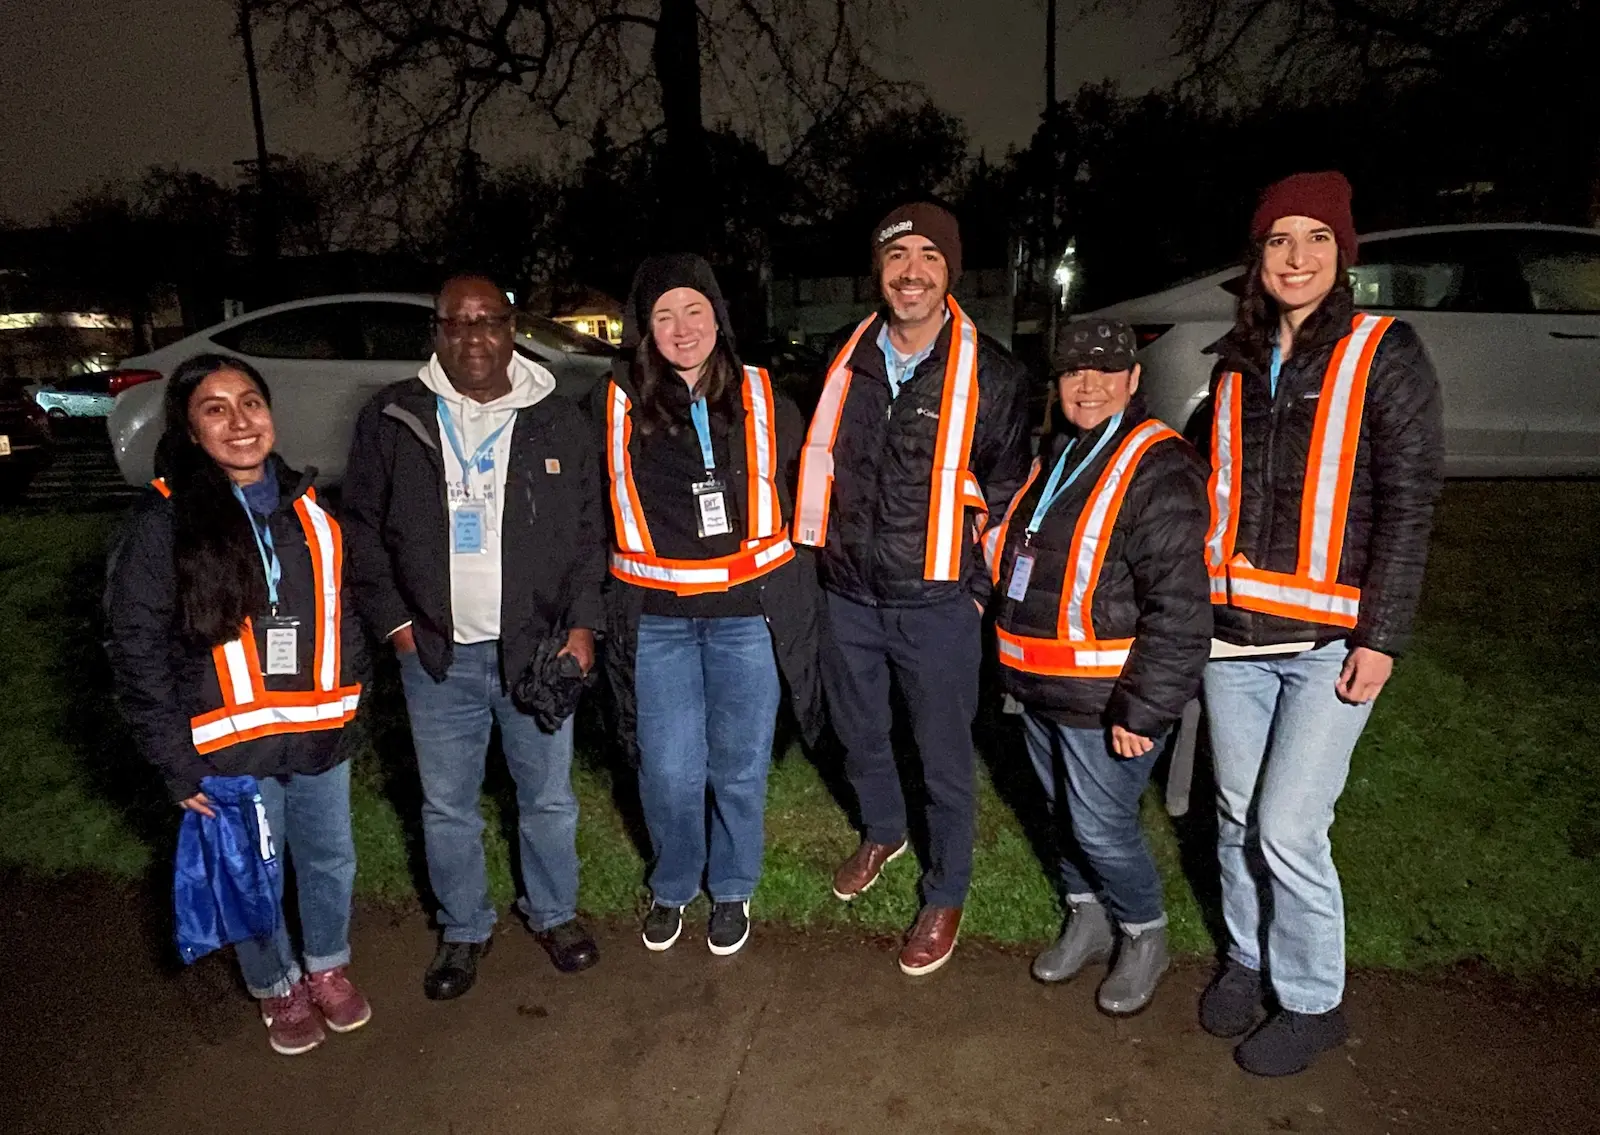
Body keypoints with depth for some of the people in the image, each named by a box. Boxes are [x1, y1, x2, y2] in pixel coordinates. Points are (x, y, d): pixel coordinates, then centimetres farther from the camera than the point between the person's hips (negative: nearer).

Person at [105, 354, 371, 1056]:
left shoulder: (307, 508, 2)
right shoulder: (161, 525, -11)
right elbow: (136, 652, -9)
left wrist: (353, 700, 7)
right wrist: (176, 760, -10)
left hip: (321, 734, 4)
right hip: (231, 750, -3)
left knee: (330, 860, 17)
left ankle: (328, 966, 43)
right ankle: (277, 987, 39)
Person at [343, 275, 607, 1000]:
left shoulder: (559, 423, 0)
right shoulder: (391, 420, 1)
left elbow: (588, 533, 2)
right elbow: (362, 527, 6)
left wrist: (582, 625, -6)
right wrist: (393, 620, -1)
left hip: (538, 648, 0)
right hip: (436, 656, 1)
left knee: (549, 797, 12)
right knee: (447, 806, 14)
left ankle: (554, 913, 36)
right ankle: (463, 931, 35)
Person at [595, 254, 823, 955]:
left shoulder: (762, 399, 2)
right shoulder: (617, 407, 0)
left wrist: (791, 591, 11)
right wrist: (617, 587, 7)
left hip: (748, 613, 0)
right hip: (656, 618, 0)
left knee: (739, 767, 11)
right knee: (669, 771, 5)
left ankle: (731, 890, 35)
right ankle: (672, 888, 34)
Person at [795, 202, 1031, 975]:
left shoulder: (990, 375, -9)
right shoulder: (847, 361, 3)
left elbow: (1006, 492, -2)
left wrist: (980, 588, -2)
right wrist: (823, 552, 13)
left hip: (936, 602, -4)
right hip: (848, 594, 5)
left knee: (944, 757, 9)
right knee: (858, 734, 23)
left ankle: (946, 896, 30)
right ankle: (882, 833, 51)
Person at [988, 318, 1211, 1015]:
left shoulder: (1158, 469, -16)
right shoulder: (1057, 456, 12)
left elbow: (1179, 607, -21)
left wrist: (1144, 708, -21)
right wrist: (1016, 664, 20)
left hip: (1103, 697, -8)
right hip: (1041, 688, 8)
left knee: (1102, 826, 2)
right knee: (1064, 813, 20)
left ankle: (1144, 937, 29)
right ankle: (1087, 919, 41)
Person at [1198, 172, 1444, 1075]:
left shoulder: (1385, 353, -3)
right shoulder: (1238, 361, 11)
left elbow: (1409, 502, -7)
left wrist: (1381, 636, -12)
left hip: (1328, 639, -4)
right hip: (1235, 629, 5)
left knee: (1289, 830, -4)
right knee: (1239, 816, 13)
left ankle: (1313, 1001, 19)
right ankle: (1248, 958, 35)